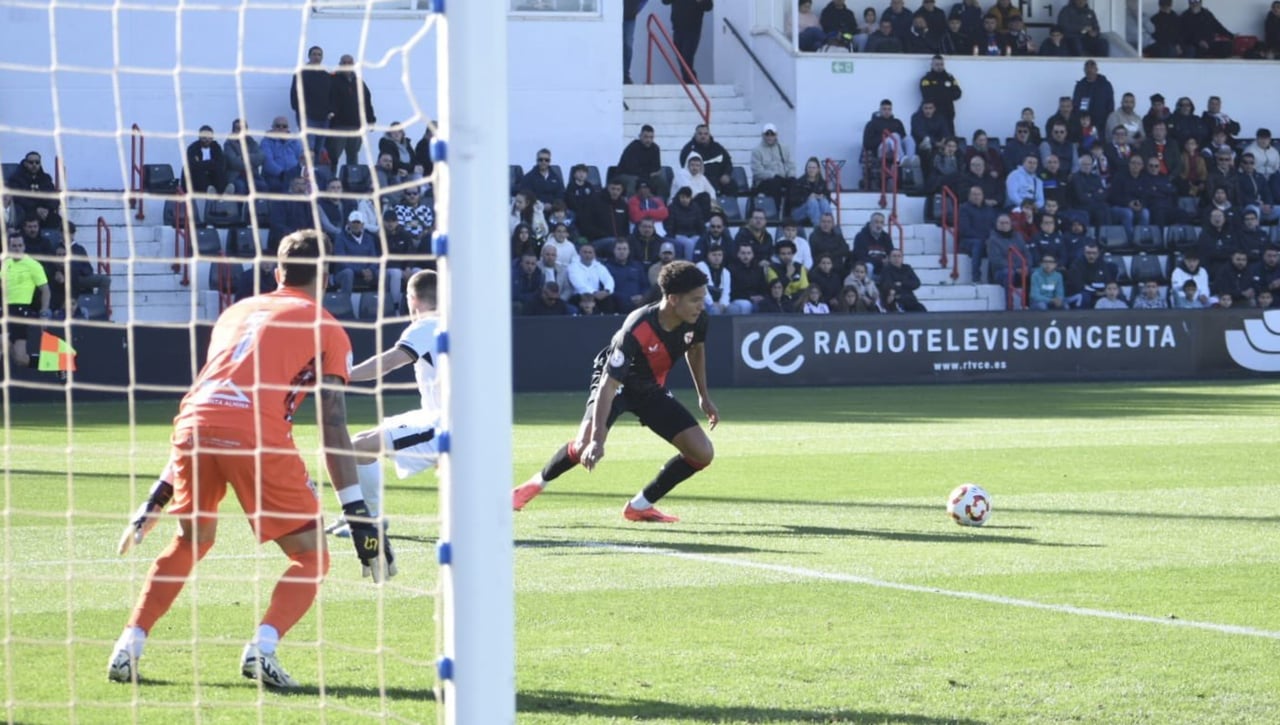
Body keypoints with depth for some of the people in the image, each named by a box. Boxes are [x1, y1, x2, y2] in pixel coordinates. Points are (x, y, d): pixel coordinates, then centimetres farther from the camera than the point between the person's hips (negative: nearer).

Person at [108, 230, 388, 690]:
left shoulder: (237, 311, 30)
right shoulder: (326, 329, 15)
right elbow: (333, 427, 6)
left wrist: (160, 493, 36)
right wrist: (359, 517, 5)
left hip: (194, 425, 5)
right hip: (256, 436, -5)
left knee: (190, 542, 29)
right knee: (311, 558, 10)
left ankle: (128, 649, 20)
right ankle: (262, 648, -12)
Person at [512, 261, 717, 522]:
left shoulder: (697, 319, -19)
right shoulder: (636, 331, -37)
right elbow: (608, 385, -39)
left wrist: (704, 397, 12)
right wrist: (597, 440, -46)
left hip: (652, 388, 6)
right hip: (618, 383, -6)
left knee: (702, 453, -7)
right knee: (585, 445, -29)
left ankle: (640, 506, 6)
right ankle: (534, 485, 0)